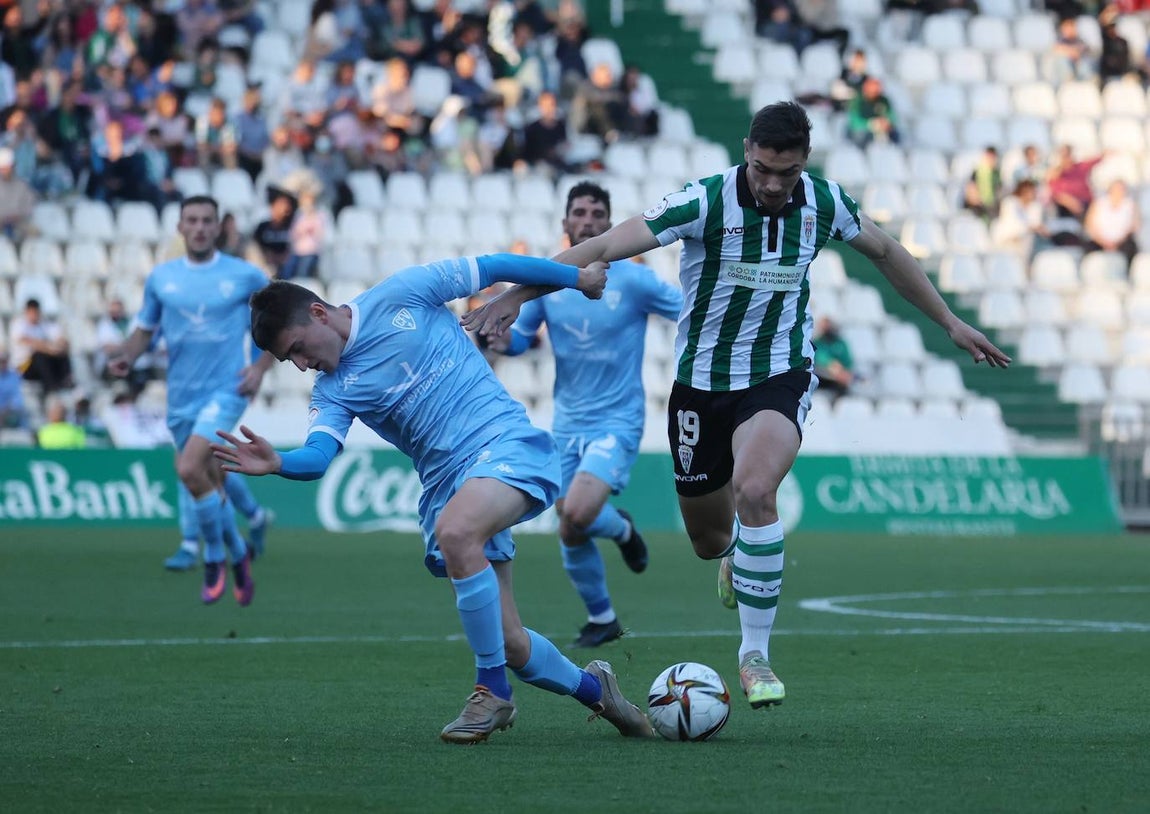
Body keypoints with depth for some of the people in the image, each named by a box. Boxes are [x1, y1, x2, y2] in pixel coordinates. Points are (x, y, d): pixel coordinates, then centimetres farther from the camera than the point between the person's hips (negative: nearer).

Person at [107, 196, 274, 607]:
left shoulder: (246, 276, -2)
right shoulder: (161, 277, 5)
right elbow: (145, 329, 14)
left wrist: (260, 367, -6)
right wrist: (126, 357, -7)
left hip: (226, 390, -4)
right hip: (181, 398, 4)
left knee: (190, 469, -22)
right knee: (211, 484, 9)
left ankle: (215, 559, -3)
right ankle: (238, 554, 34)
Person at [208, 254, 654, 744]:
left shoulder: (402, 296, -1)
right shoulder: (333, 389, 9)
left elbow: (491, 268, 6)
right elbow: (319, 455, -9)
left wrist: (578, 277, 13)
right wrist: (277, 464, -31)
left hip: (504, 442, -6)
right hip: (446, 483, 6)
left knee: (454, 531, -36)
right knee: (506, 644, -2)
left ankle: (493, 693, -23)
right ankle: (593, 689, 28)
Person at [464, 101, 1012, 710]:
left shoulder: (825, 203, -8)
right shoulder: (706, 202, -18)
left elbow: (885, 252, 13)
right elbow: (605, 246, -21)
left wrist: (950, 323, 20)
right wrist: (517, 294, -28)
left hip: (780, 378, 0)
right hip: (702, 381, 0)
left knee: (754, 489, -30)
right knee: (707, 539, 12)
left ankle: (755, 654, -17)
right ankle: (736, 553, 54)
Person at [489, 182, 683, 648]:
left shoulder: (633, 280, -9)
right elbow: (518, 340, 10)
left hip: (618, 421, -4)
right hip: (568, 424, 4)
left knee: (577, 516, -25)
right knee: (571, 539, 5)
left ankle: (621, 529, 10)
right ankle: (601, 619, 28)